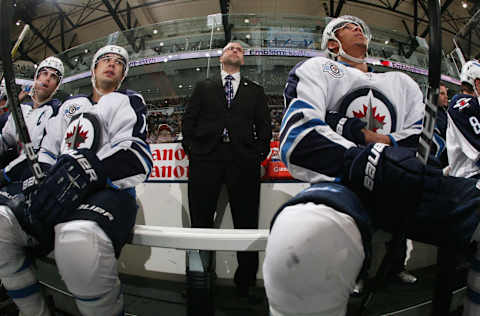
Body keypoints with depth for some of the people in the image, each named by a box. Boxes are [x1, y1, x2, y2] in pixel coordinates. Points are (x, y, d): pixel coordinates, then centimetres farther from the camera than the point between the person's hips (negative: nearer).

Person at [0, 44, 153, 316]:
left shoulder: (129, 101, 9)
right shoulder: (71, 105, 27)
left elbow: (134, 156, -9)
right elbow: (47, 152, 22)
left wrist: (82, 173, -25)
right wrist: (39, 185, 0)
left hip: (110, 191, -6)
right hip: (61, 195, 7)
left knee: (79, 242, -39)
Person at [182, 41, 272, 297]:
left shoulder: (255, 91, 22)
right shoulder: (203, 87, 21)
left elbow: (264, 127, 15)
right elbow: (188, 120, 13)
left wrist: (259, 154, 1)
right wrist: (191, 149, 1)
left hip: (243, 161, 0)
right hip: (205, 160, 0)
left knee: (247, 224, 0)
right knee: (200, 222, 1)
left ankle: (245, 284, 13)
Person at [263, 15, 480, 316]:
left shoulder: (403, 83, 31)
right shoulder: (318, 69, 15)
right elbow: (299, 140, -5)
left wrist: (368, 137, -1)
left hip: (401, 184, 4)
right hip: (341, 180, -3)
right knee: (308, 239, -40)